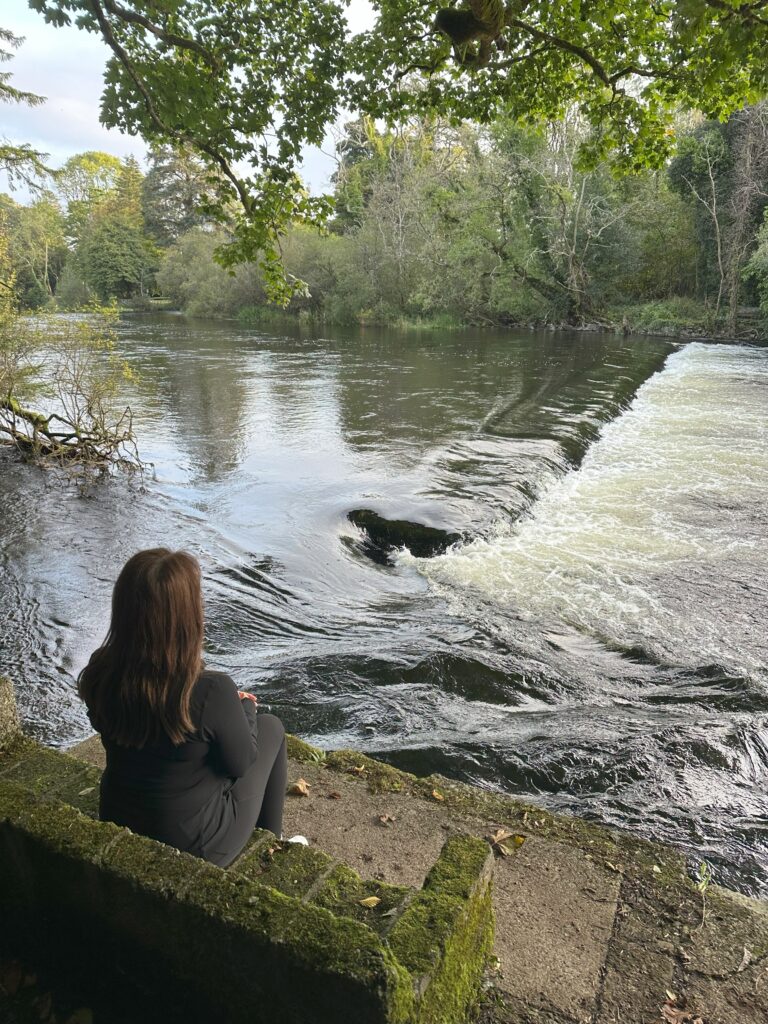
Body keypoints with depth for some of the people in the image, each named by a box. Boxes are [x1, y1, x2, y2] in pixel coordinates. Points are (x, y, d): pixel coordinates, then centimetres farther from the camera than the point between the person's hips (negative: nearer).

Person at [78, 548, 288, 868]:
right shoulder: (211, 691, -34)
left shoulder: (99, 674, -18)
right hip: (196, 846, -5)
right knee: (271, 726, 14)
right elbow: (241, 763, -17)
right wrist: (245, 707, 3)